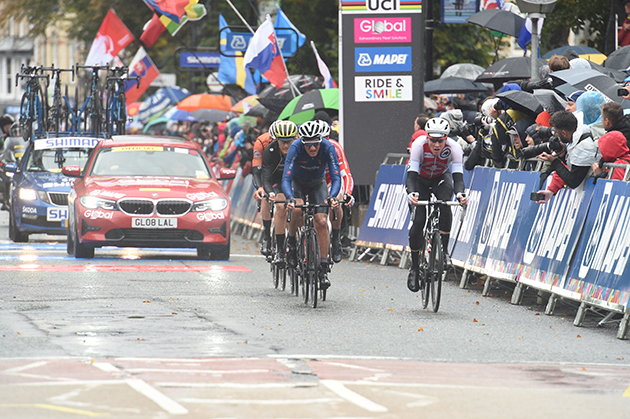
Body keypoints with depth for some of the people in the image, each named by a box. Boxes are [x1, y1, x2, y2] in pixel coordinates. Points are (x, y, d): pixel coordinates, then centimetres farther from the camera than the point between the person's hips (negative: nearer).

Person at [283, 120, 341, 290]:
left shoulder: (328, 148, -29)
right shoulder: (295, 148, -33)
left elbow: (336, 177, -30)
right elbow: (286, 178, -37)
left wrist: (333, 196, -49)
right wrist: (290, 198, -55)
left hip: (318, 183, 1)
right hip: (297, 182, -1)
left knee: (322, 222, -16)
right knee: (298, 207, -34)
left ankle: (324, 269, -11)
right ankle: (291, 240, -5)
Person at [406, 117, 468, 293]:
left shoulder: (454, 147, -31)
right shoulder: (419, 145, -33)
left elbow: (458, 175, -35)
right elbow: (412, 173, -36)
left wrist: (460, 194, -56)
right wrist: (411, 193, -56)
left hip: (441, 178, 1)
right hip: (420, 179, -1)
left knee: (445, 205, -31)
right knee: (418, 221, -15)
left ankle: (444, 250, -19)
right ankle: (414, 267, -1)